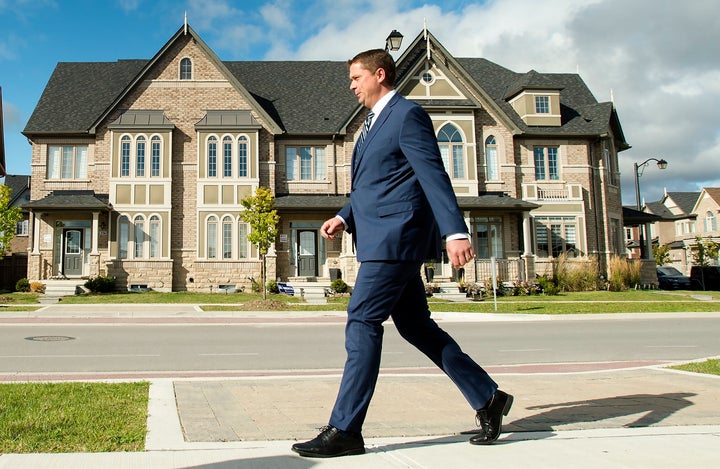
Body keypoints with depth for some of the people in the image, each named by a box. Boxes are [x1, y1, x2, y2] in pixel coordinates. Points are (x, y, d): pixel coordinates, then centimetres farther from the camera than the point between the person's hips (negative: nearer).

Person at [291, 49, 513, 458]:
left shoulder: (408, 115, -7)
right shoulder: (375, 122, 22)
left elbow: (434, 175, -17)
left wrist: (455, 232, -26)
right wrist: (345, 217, 13)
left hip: (396, 238, -10)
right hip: (384, 240, 10)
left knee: (362, 324, -10)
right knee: (416, 326, 11)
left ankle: (344, 430, -2)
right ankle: (488, 398, 20)